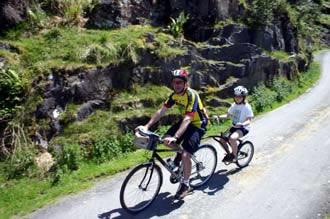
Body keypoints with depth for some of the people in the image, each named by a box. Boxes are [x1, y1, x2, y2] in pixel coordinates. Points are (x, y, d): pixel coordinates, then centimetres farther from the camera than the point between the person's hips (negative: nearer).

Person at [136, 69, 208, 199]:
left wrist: (175, 137, -48)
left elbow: (188, 119, -37)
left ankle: (185, 185, 5)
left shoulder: (191, 95, -28)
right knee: (166, 140, -12)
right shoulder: (174, 95, -6)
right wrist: (147, 126, -19)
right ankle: (179, 152, 19)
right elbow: (161, 111, -9)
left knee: (185, 156, -16)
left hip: (198, 124, -7)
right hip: (185, 121, 7)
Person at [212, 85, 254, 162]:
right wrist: (218, 117, -9)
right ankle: (229, 154, 16)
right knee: (222, 139, -10)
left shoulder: (246, 107, -11)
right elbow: (227, 115, 9)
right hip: (234, 127, 6)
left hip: (243, 128, -6)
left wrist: (242, 124, -37)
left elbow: (248, 120, -16)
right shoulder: (234, 105, 6)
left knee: (232, 138, -33)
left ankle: (234, 155, -9)